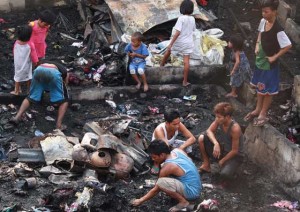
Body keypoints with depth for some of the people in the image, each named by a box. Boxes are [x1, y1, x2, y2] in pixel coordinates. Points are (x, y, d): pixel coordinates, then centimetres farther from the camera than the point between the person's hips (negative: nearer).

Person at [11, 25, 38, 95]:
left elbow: (14, 52, 3)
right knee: (28, 76, 16)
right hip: (26, 64, -2)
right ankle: (29, 90, 30)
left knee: (18, 76, 17)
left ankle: (17, 90, 26)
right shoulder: (30, 45, -24)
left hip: (18, 64, 2)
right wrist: (35, 62, 2)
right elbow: (33, 55, -14)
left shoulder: (16, 43, -12)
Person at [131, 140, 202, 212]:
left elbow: (156, 189, -8)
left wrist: (141, 200, 3)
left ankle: (184, 202, -10)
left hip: (191, 192, -9)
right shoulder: (178, 151, 1)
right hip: (196, 188, 9)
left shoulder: (168, 167, -19)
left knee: (160, 182, -24)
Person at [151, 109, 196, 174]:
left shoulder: (179, 125, -27)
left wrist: (182, 147, -41)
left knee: (187, 146, -22)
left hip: (171, 144, 3)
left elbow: (192, 138, -26)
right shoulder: (159, 130, -40)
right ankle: (156, 164, -5)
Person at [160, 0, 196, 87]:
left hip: (179, 41, -3)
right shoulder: (192, 19, 1)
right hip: (188, 42, 4)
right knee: (186, 61, 1)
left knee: (168, 50, 26)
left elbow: (177, 32, -23)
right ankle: (185, 81, 2)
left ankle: (162, 64, 48)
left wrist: (171, 44, -22)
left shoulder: (181, 18, -17)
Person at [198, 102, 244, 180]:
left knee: (225, 174, -33)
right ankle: (206, 165, 4)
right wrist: (216, 144, -31)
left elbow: (234, 151, -24)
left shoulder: (235, 128, -32)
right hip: (221, 150, 6)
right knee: (201, 138, -13)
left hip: (234, 156, -6)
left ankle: (231, 166, 6)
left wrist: (222, 161, -13)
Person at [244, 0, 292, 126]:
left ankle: (263, 114, 22)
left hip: (269, 63, -8)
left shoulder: (278, 30, -28)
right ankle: (258, 109, 37)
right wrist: (257, 45, 4)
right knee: (259, 86, 21)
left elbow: (288, 45, -26)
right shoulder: (263, 22, -5)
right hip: (260, 59, 8)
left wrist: (275, 57, -19)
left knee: (268, 89, 8)